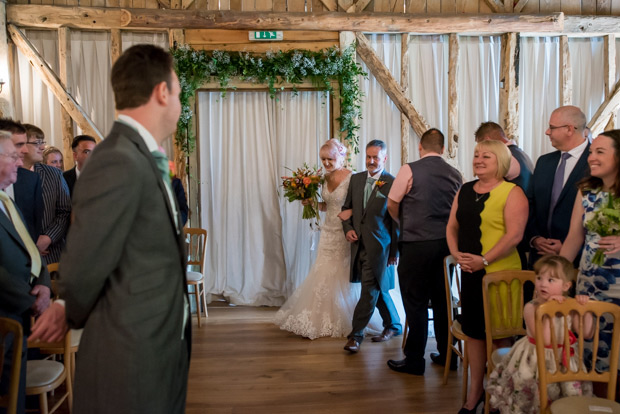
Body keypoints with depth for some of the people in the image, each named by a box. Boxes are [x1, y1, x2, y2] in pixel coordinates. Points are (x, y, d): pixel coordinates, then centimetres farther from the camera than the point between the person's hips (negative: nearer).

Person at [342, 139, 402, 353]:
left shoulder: (392, 183, -8)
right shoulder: (356, 179, 9)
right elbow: (347, 207, 17)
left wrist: (395, 251, -6)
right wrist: (348, 228, -1)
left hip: (378, 246, -6)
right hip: (359, 244, 6)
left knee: (370, 290, -3)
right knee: (377, 289, 17)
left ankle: (356, 333, 7)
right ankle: (393, 325, 34)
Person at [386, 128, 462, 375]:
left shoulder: (410, 170, -8)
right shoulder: (455, 174, 5)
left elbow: (392, 204, -2)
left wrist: (404, 224, 16)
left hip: (416, 244, -5)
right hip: (446, 242, 5)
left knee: (415, 302, 4)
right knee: (442, 300, 16)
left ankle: (414, 360, 12)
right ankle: (447, 355, 26)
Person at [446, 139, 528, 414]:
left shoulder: (512, 193, -8)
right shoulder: (464, 191, 11)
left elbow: (514, 235, -17)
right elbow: (452, 226, 12)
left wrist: (484, 260, -20)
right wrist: (456, 253, -4)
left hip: (499, 274, -6)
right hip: (469, 273, 6)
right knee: (473, 331, 13)